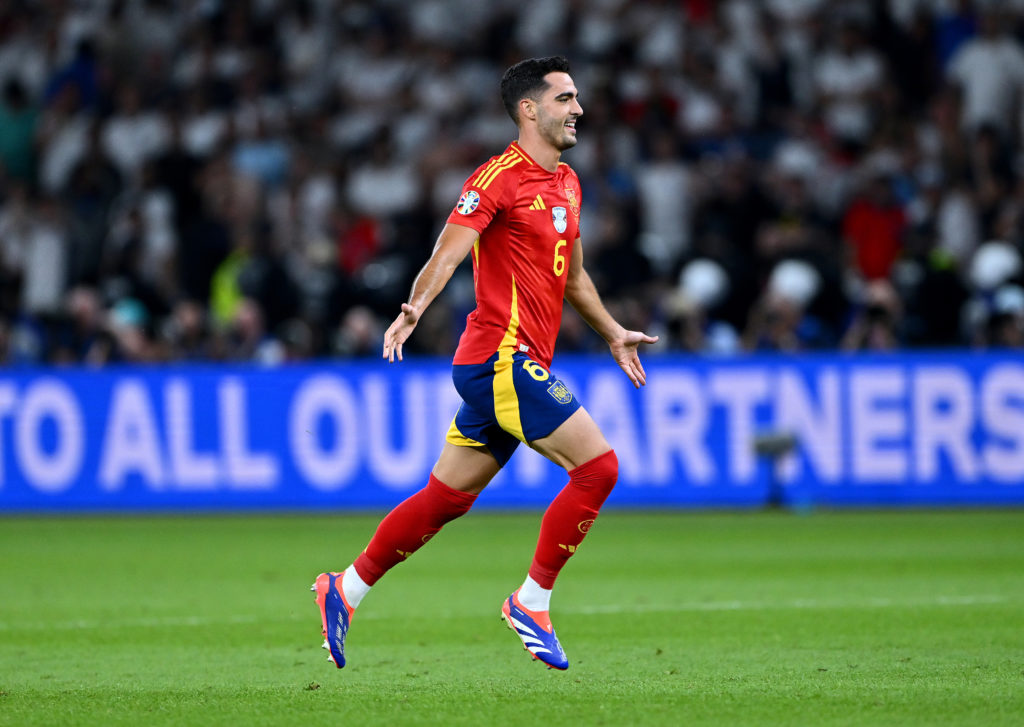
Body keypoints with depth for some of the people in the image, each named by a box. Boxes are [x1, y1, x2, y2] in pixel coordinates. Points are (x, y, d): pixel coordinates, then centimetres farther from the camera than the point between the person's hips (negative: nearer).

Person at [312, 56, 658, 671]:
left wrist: (614, 333, 34)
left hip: (511, 366, 9)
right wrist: (415, 309, -36)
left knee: (447, 498, 12)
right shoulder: (502, 177, -11)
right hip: (503, 358, -9)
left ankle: (346, 590, 20)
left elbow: (573, 275, 31)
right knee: (598, 466, -13)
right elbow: (448, 253, -20)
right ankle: (532, 603, -5)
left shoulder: (567, 184, 17)